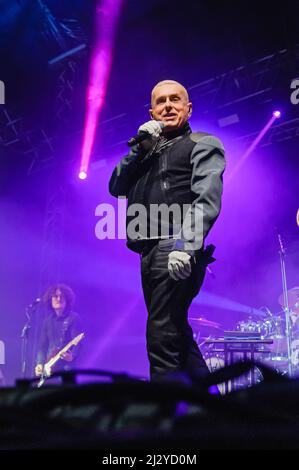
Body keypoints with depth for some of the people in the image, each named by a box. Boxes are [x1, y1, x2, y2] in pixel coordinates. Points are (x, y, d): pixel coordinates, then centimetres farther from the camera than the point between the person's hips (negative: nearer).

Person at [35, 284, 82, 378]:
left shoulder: (73, 318, -3)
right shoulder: (47, 320, 14)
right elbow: (43, 345, 14)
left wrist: (72, 356, -30)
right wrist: (40, 363, 0)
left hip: (66, 367, -5)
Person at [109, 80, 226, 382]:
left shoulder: (203, 145, 5)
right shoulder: (149, 151, 25)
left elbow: (207, 199, -12)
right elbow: (116, 188, 14)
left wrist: (186, 244, -27)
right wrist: (140, 148, 3)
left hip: (177, 252, -8)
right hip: (151, 254, 8)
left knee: (162, 337, -15)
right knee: (177, 334, 13)